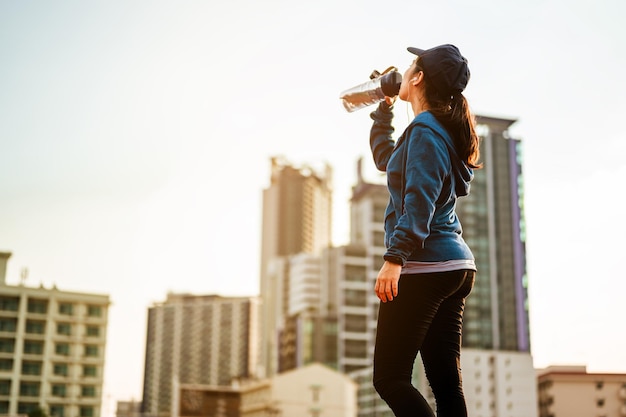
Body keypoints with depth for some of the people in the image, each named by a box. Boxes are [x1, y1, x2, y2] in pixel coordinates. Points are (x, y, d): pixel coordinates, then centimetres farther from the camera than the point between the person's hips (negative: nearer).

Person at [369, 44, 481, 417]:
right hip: (456, 264, 10)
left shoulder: (425, 128, -8)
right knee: (446, 383, 5)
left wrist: (394, 258, -24)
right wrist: (384, 107, 35)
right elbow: (385, 158, 36)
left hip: (425, 267, -10)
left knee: (390, 378, -7)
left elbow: (419, 200, -20)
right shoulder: (444, 129, 20)